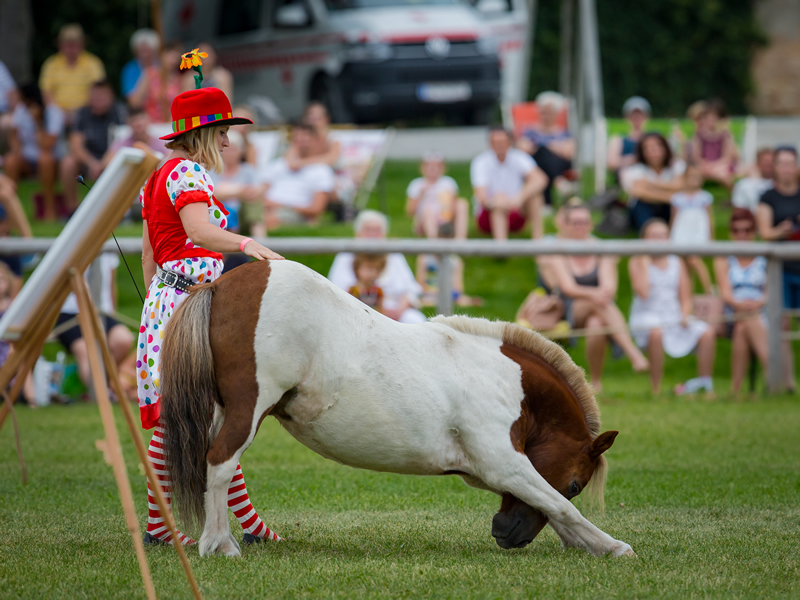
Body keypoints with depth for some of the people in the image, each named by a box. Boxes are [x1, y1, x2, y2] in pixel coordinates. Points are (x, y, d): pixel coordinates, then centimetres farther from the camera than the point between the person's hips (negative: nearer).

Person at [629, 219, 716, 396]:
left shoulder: (677, 263, 14)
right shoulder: (636, 262, 3)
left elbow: (686, 298, 13)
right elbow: (643, 292, -15)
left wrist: (685, 316, -8)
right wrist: (644, 262, -10)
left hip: (674, 316, 4)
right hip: (646, 316, -4)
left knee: (707, 332, -22)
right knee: (656, 332, -40)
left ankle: (705, 383, -17)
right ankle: (655, 389, -32)